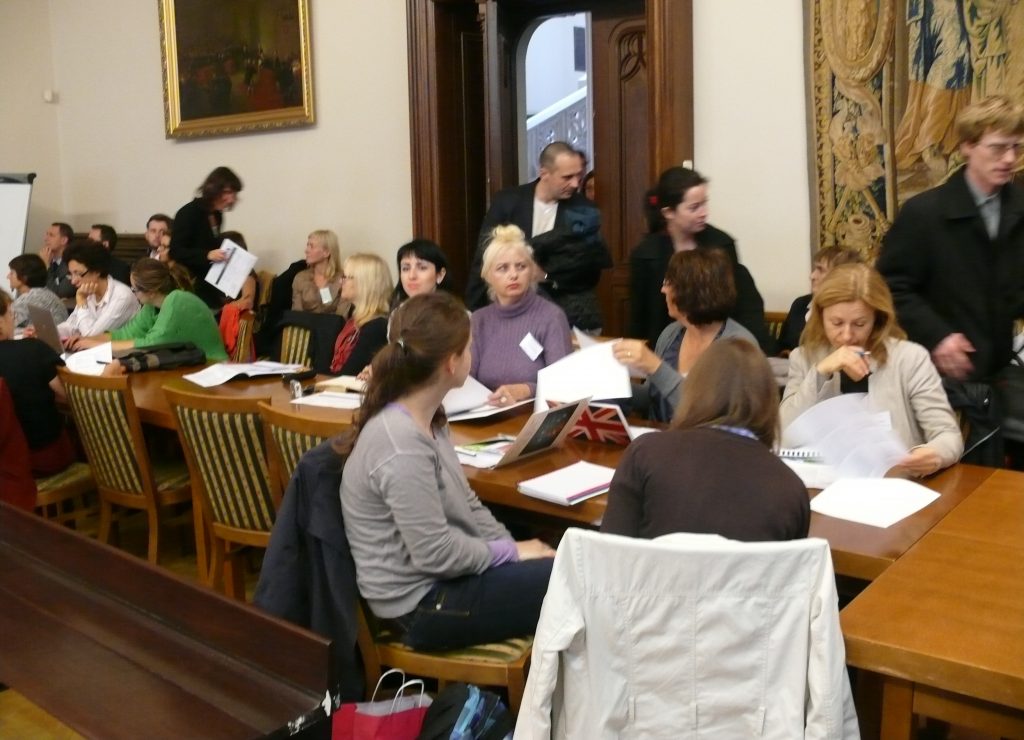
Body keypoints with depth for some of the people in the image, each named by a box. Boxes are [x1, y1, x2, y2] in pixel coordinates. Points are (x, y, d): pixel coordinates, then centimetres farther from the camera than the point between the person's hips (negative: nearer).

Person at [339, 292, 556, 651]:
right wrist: (511, 552, -12)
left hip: (442, 579, 9)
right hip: (423, 601, -9)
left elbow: (465, 503, 10)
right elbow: (436, 554, -24)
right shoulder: (402, 447, -28)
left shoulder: (427, 419, 2)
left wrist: (514, 547, 0)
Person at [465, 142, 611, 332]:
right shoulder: (507, 202, -1)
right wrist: (474, 313, 0)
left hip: (572, 315, 0)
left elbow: (590, 262, -5)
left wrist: (546, 276, -14)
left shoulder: (584, 210, -1)